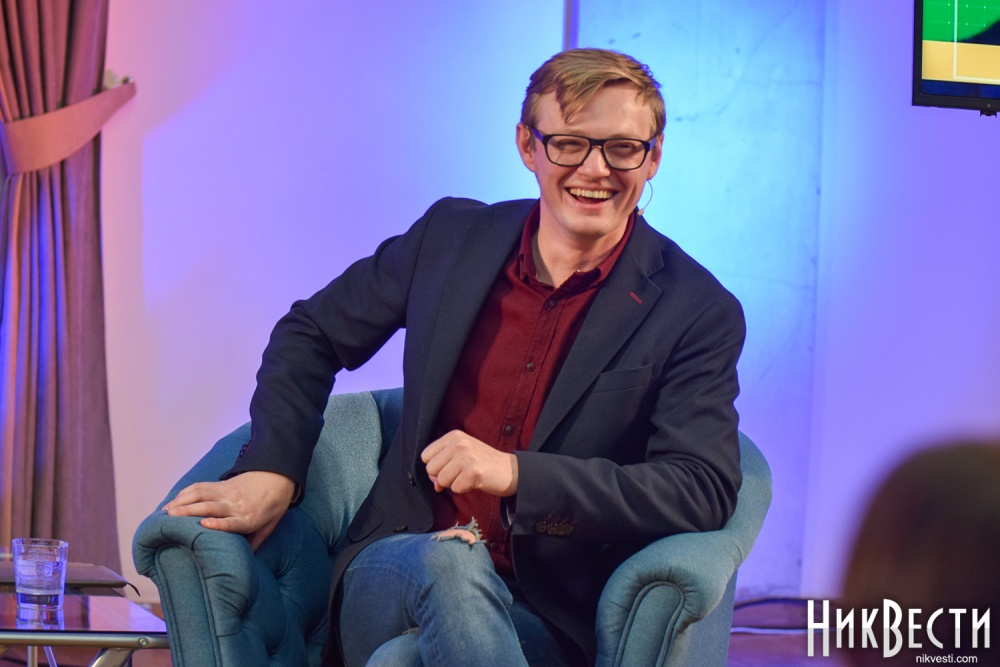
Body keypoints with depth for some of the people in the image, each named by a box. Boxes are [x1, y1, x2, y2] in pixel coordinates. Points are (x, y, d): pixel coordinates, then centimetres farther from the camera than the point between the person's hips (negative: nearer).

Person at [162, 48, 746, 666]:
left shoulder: (698, 313, -3)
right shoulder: (452, 237, 8)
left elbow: (704, 489, -12)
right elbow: (311, 334, 21)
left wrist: (515, 473, -22)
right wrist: (270, 469, 3)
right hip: (392, 574, 4)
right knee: (450, 560, -35)